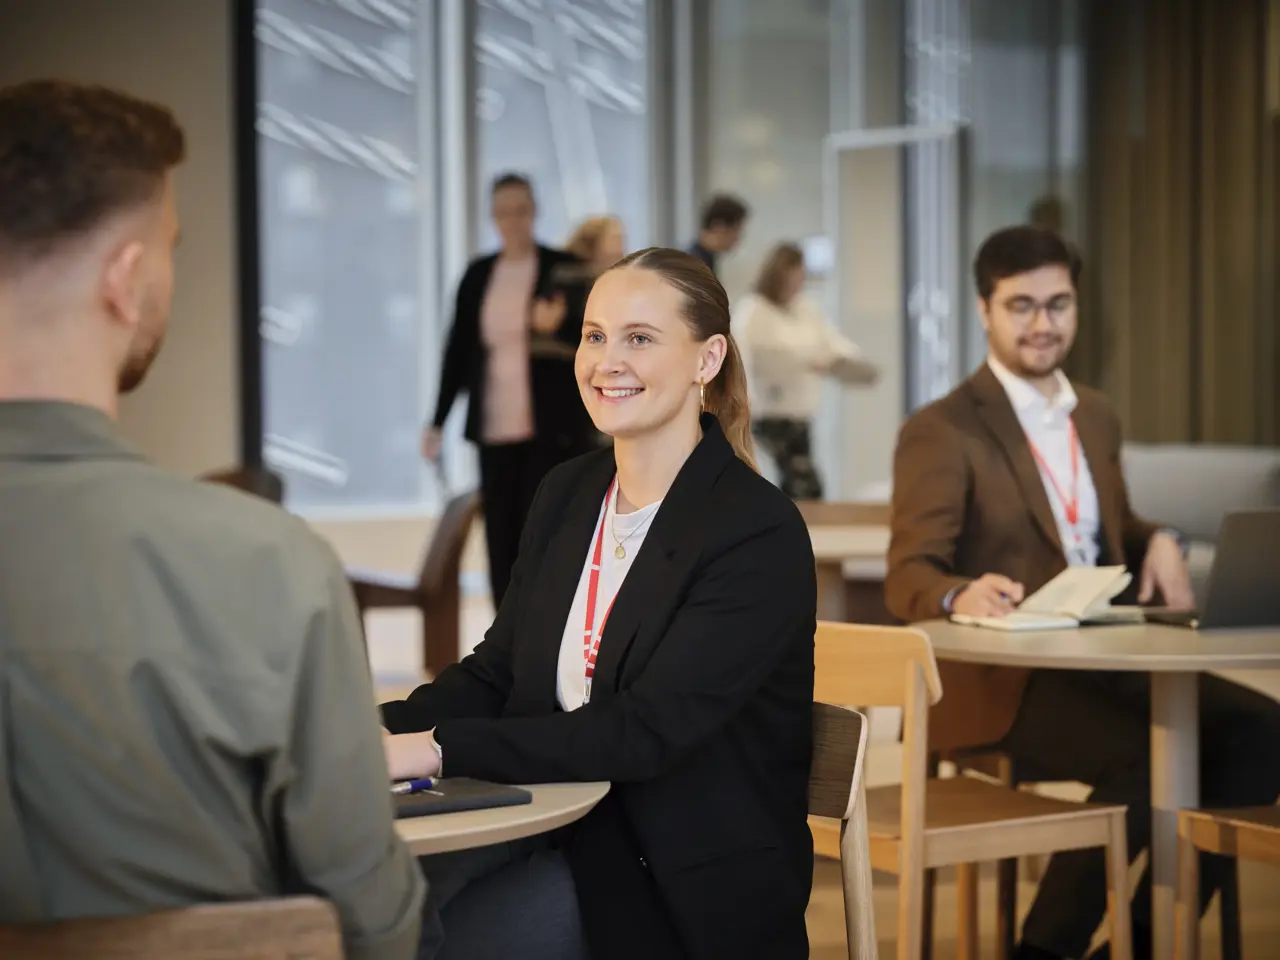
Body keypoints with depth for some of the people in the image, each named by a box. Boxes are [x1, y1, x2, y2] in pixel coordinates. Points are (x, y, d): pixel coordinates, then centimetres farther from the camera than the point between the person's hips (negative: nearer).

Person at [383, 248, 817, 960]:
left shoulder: (761, 533, -14)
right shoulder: (568, 494, 8)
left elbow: (646, 733, -22)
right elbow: (496, 672, 10)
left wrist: (436, 748, -28)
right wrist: (379, 732, -10)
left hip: (688, 890, -6)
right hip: (559, 831, 6)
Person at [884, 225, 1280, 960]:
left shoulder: (1097, 417, 17)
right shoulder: (941, 431, -6)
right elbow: (908, 578, -13)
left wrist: (1157, 542, 2)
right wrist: (963, 594, -37)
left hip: (1106, 660, 7)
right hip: (1001, 679, -7)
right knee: (1152, 761, -30)